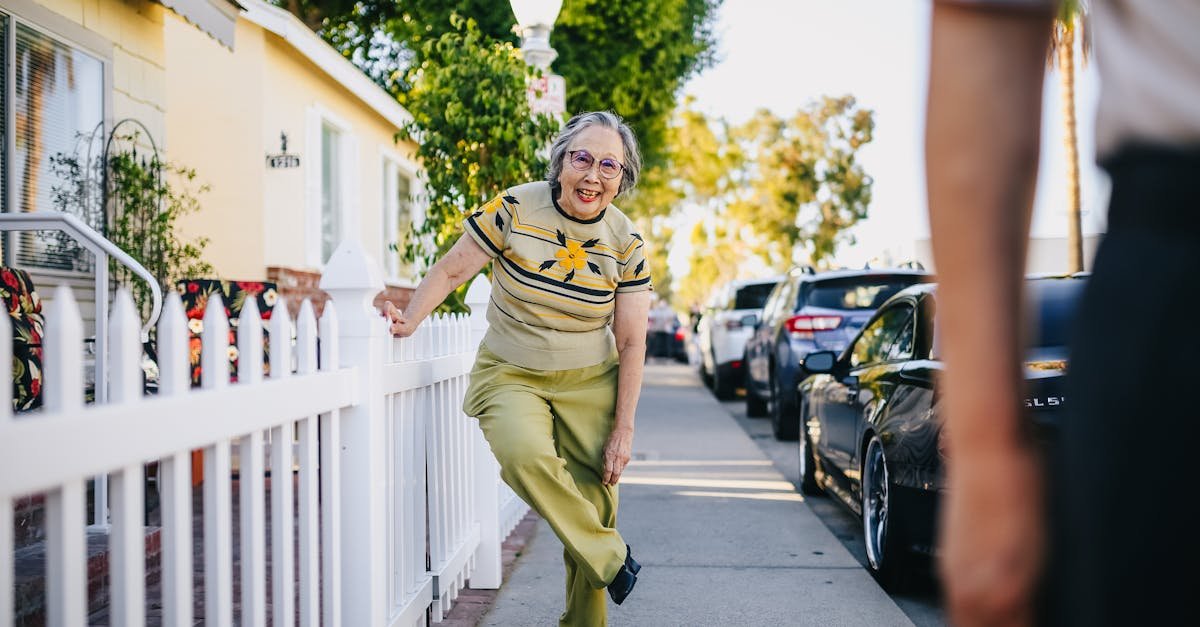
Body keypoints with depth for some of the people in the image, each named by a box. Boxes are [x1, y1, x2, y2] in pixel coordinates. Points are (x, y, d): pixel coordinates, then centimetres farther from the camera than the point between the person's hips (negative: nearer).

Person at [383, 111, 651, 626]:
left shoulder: (626, 244, -4)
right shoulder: (515, 210, -12)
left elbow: (631, 342, -1)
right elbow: (451, 270, -2)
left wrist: (623, 430, -4)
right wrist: (409, 320, -19)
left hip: (588, 381, 2)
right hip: (509, 373, -2)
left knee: (595, 500, -2)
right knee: (524, 454, -32)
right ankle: (611, 556, -12)